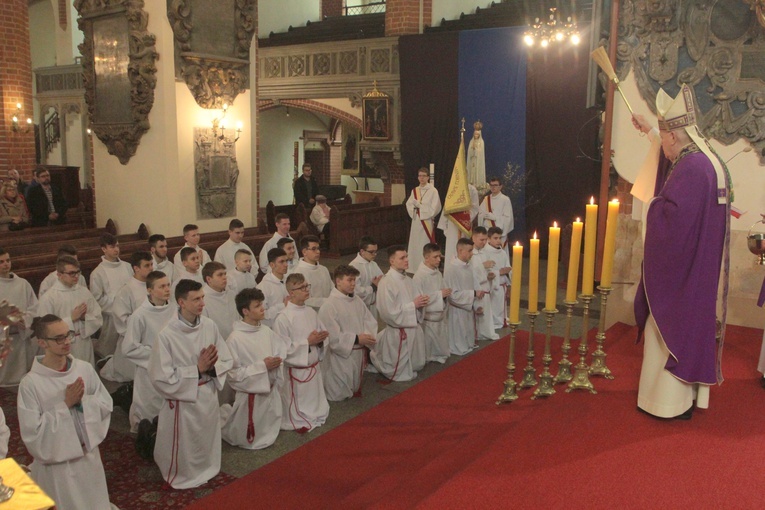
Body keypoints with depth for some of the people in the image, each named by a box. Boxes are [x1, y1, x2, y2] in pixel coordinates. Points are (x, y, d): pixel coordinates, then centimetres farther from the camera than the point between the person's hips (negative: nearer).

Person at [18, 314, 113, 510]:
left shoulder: (84, 368, -6)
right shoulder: (31, 383, -17)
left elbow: (107, 404, 0)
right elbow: (32, 431, -17)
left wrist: (83, 400, -17)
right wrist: (66, 405, -21)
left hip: (89, 455, 4)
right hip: (57, 462, -4)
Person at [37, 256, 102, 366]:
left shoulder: (84, 291, 5)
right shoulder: (48, 298, -7)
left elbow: (99, 319, 7)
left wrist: (85, 317, -12)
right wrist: (71, 318, -16)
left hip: (85, 347, 4)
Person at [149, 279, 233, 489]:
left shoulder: (210, 326, -7)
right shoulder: (167, 335, -20)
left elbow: (227, 361, 1)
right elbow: (162, 377, -19)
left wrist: (211, 367, -20)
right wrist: (198, 369, -21)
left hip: (209, 396, 5)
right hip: (183, 400, -4)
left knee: (207, 444, 23)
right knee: (185, 450, 13)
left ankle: (207, 471, 47)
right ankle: (184, 477, 39)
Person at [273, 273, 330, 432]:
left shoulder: (311, 312, 3)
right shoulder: (283, 318, -18)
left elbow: (322, 332, 13)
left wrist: (321, 338, -10)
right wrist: (308, 342, -21)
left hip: (314, 367, 6)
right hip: (296, 370, -6)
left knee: (317, 408, 20)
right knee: (297, 415, 6)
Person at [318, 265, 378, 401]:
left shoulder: (357, 301, 4)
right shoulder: (329, 306, -19)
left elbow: (370, 322, 4)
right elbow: (332, 336, -21)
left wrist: (367, 336, -16)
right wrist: (356, 339, -21)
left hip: (358, 354, 7)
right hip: (341, 356, -7)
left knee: (355, 389, 21)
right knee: (339, 395, 3)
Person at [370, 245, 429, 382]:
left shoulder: (408, 280, 5)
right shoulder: (386, 283, -21)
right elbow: (388, 312, -24)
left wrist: (421, 302, -9)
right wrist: (413, 305, -21)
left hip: (413, 328, 8)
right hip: (397, 332, -8)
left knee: (415, 366, 23)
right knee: (400, 373, 10)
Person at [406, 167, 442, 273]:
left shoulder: (433, 191, -6)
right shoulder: (414, 191, 12)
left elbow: (434, 208, -12)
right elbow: (409, 205, 8)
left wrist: (419, 204, -9)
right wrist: (418, 206, -12)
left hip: (427, 222, -5)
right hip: (416, 221, 5)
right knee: (415, 245, 7)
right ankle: (414, 267, 15)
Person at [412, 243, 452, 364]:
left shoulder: (437, 273, 4)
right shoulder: (420, 275, -20)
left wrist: (446, 292, -5)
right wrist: (440, 294, -23)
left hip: (440, 313, 7)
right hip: (428, 316, -7)